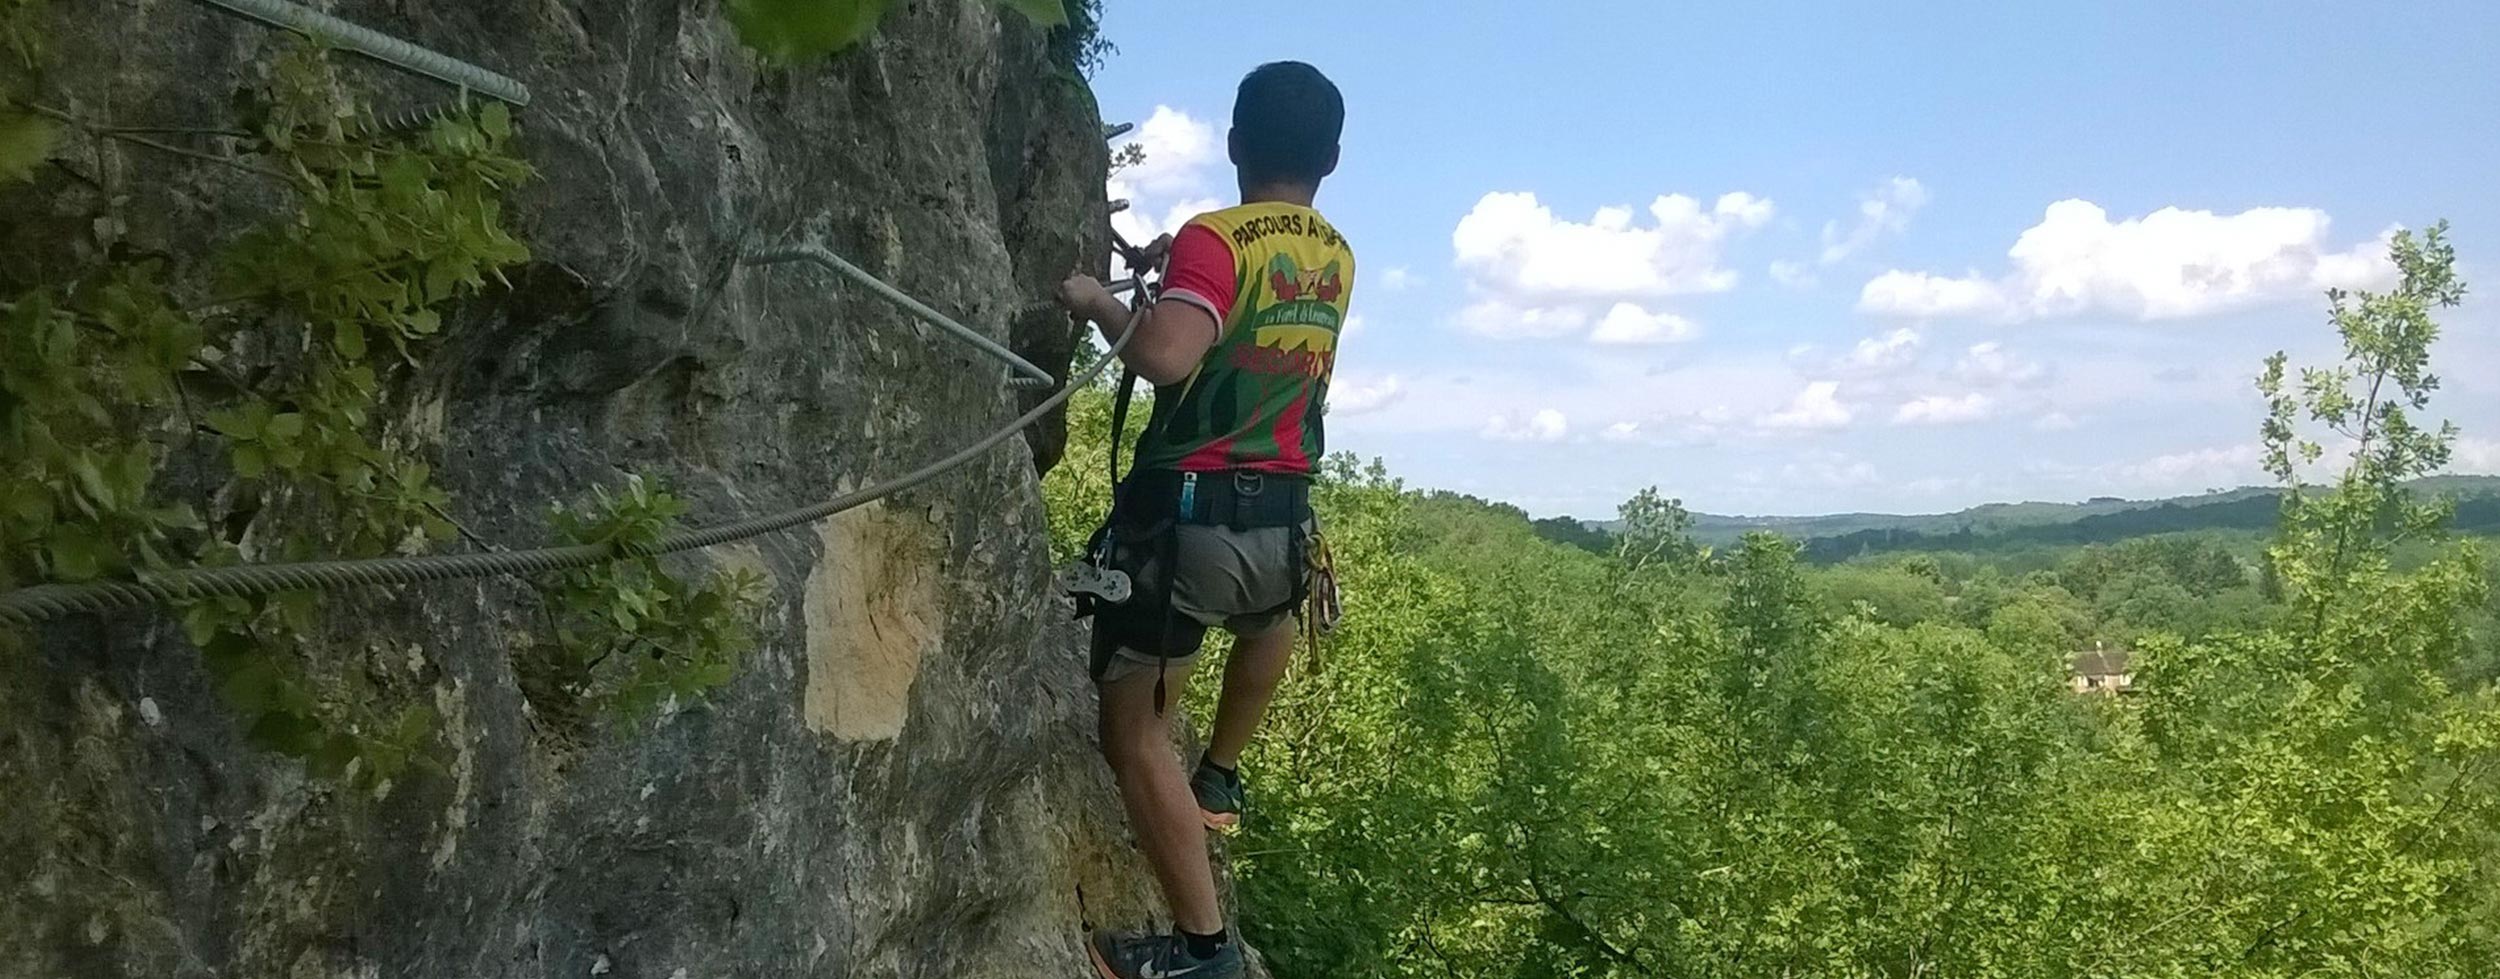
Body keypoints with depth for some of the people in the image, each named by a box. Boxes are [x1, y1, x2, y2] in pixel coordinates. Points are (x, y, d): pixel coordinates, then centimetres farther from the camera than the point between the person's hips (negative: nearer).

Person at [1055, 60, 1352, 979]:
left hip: (1190, 516, -6)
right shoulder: (1337, 260, 11)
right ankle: (1219, 777, 49)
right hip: (1283, 519, 6)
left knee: (1131, 726, 3)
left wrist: (1097, 302, -10)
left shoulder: (1215, 238, -10)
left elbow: (1166, 357, -27)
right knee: (1268, 616, 40)